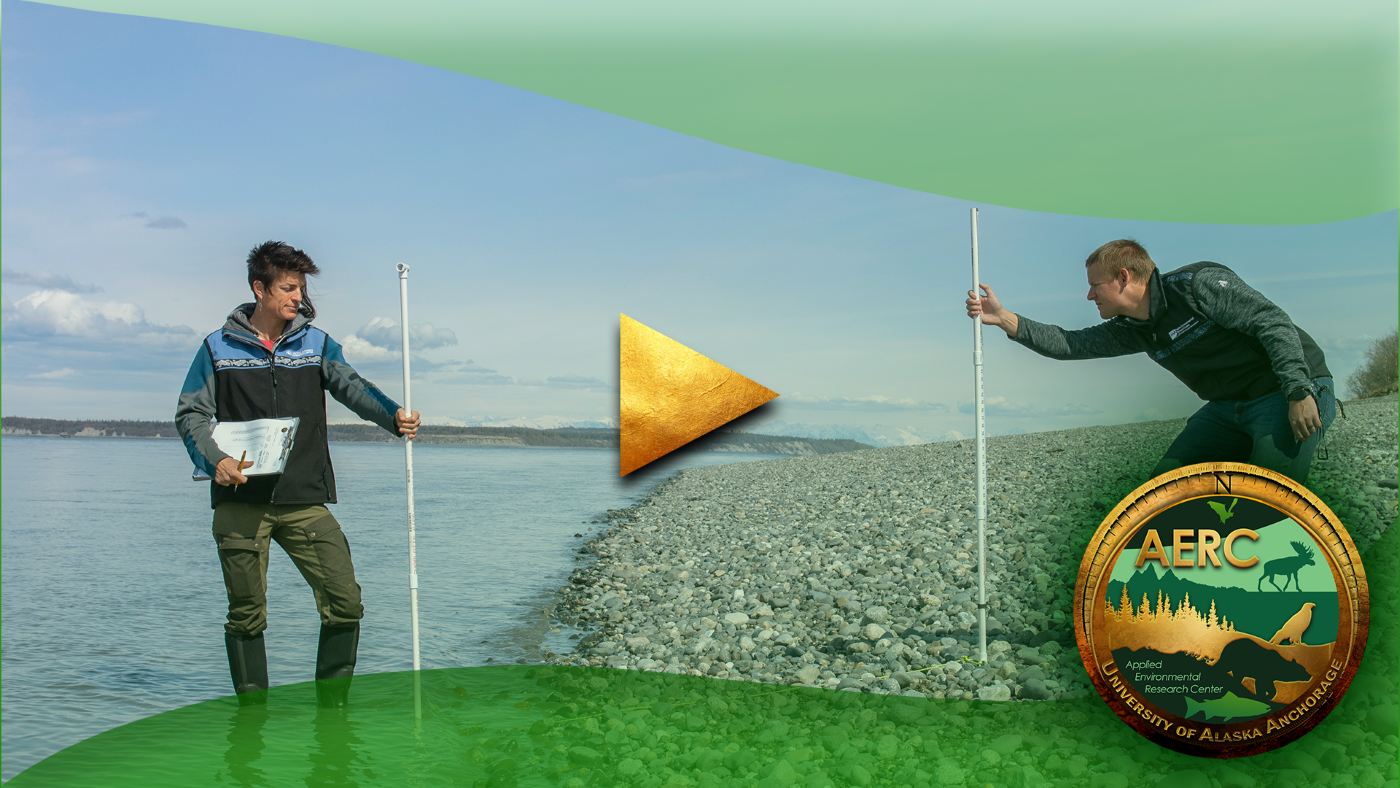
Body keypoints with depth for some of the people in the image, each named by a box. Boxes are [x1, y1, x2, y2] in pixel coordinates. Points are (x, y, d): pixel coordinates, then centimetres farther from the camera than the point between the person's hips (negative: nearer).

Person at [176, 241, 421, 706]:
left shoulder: (316, 344, 10)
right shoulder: (219, 348, 6)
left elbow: (352, 387, -5)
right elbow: (191, 412, 4)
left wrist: (393, 416, -24)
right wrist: (215, 459, -15)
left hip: (304, 500, 1)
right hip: (240, 501, -1)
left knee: (345, 602, -5)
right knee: (247, 613, 6)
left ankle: (332, 704, 11)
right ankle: (252, 710, 21)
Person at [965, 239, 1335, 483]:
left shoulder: (1196, 283, -17)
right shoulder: (1132, 330, 5)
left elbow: (1274, 323, -20)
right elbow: (1070, 344, 1)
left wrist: (1299, 393, -27)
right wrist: (1005, 319, -8)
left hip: (1295, 394, -8)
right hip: (1228, 406, 8)